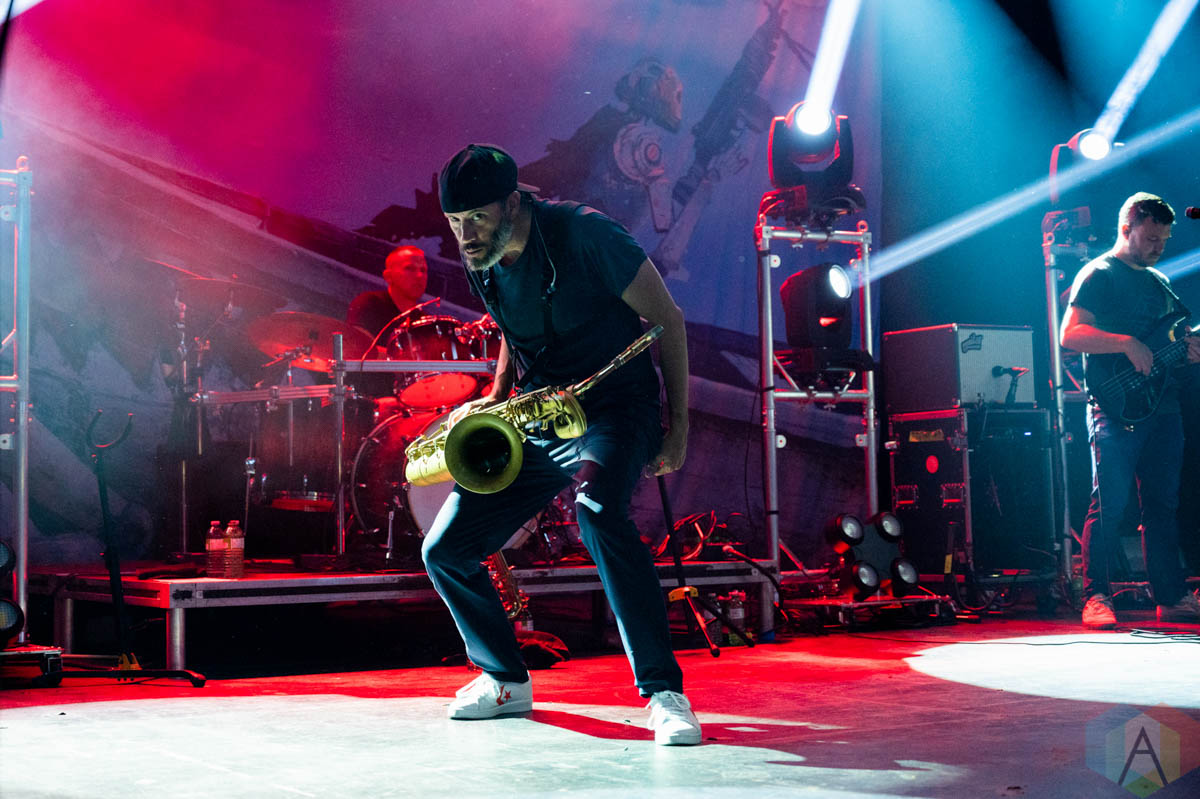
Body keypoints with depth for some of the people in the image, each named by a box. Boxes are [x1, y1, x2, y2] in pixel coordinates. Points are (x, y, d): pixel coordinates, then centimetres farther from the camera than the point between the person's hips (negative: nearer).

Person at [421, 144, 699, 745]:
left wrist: (678, 425, -10)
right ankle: (506, 681, 21)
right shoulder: (480, 263, 2)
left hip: (613, 408, -7)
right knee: (444, 551, -1)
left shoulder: (582, 234, -18)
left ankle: (664, 691, -30)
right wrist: (495, 400, 7)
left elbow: (667, 320, -10)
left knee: (596, 508, -38)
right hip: (536, 418, 7)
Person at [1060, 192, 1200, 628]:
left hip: (1164, 405, 7)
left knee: (1163, 505, 8)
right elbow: (1069, 334, -13)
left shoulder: (1159, 281, 21)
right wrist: (1127, 343, -23)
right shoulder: (1098, 275, -2)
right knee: (1111, 503, -11)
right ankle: (1096, 596, -7)